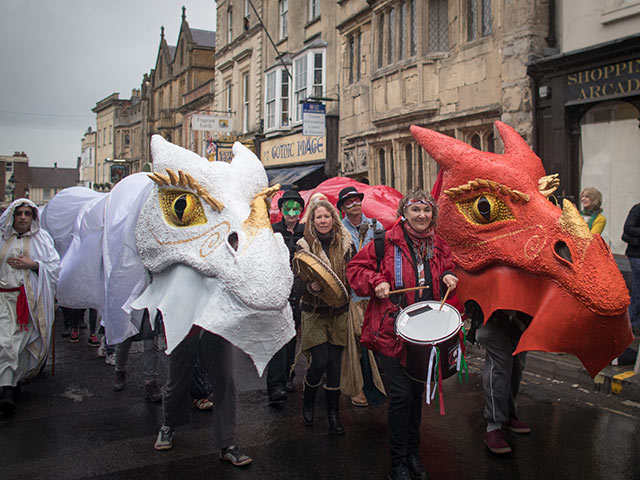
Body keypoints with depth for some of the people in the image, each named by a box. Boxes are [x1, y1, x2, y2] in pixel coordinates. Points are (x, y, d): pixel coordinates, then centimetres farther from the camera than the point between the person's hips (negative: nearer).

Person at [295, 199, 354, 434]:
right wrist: (311, 287, -27)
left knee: (335, 363, 4)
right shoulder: (304, 246, -4)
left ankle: (333, 412, 19)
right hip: (314, 312, -2)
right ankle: (308, 401, 21)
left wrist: (344, 291, -10)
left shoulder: (346, 244, 2)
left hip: (339, 313, 2)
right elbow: (297, 282, -7)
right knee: (319, 361, -8)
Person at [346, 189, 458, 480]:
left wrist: (447, 279, 1)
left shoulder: (438, 245, 8)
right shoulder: (387, 242, -7)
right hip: (391, 330, -5)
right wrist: (375, 282, -19)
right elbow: (356, 268, -2)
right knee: (401, 394, -7)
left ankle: (413, 454, 32)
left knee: (417, 392, 15)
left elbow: (446, 269, 23)